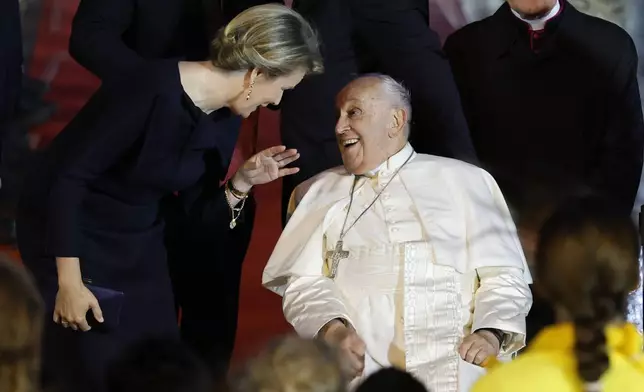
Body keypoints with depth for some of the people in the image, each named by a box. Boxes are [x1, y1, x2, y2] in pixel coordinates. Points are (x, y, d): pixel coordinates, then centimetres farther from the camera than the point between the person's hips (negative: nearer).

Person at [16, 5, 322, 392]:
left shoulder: (220, 116, -2)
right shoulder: (152, 92, -27)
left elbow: (197, 212, 6)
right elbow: (67, 176, -26)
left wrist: (242, 184, -13)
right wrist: (69, 281, -25)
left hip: (139, 248, 8)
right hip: (71, 236, -8)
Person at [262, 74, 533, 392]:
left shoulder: (466, 181, 16)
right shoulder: (318, 193, 20)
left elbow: (504, 276, 10)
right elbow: (303, 283, 10)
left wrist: (490, 334, -11)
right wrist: (331, 328, -12)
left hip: (455, 364, -1)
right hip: (363, 365, 1)